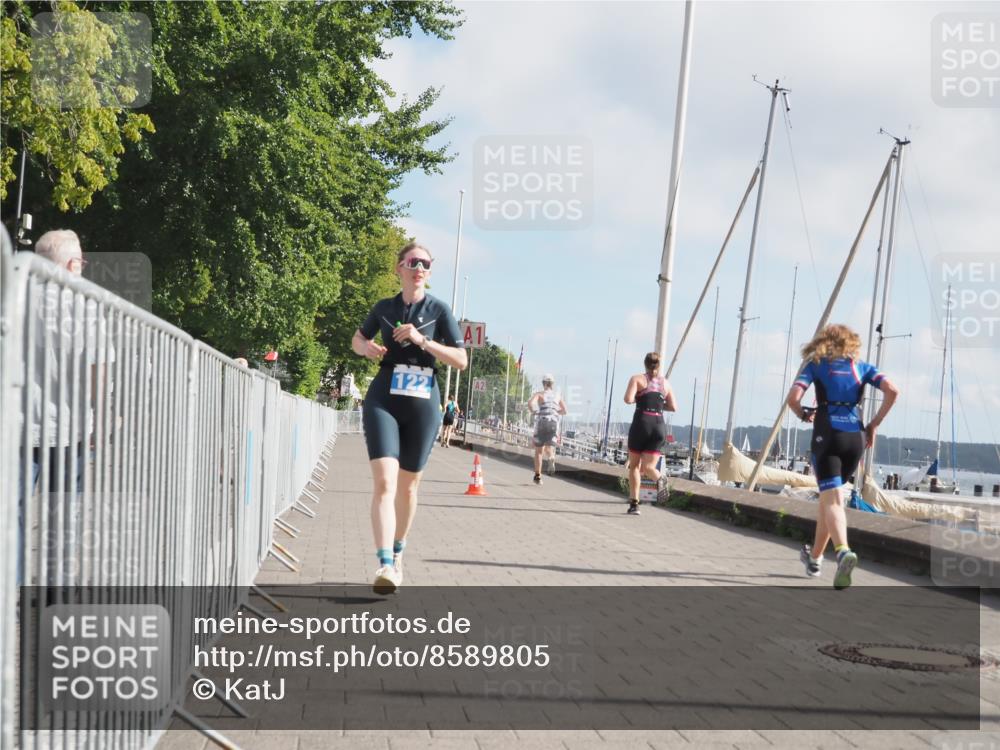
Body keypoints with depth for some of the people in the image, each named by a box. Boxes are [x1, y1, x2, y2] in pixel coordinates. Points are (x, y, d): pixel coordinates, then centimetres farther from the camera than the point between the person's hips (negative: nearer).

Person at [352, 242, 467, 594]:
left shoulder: (438, 310, 2)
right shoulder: (384, 308, 8)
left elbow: (461, 360, -3)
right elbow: (357, 339, 24)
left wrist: (422, 340, -15)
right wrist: (366, 348, 0)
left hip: (423, 406, 0)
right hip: (383, 402, 0)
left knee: (407, 485, 11)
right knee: (384, 480, -17)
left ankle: (397, 554, 31)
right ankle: (384, 564, -27)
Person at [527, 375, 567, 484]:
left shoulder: (539, 394, 3)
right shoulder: (557, 396, 12)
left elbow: (530, 403, -17)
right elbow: (564, 411, 9)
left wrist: (533, 412, 1)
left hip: (541, 422, -2)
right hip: (554, 423, 2)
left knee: (539, 450, 9)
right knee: (549, 447, 9)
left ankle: (538, 476, 10)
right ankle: (551, 458, -28)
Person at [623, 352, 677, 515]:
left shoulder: (637, 379, 2)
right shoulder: (665, 383, 14)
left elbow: (628, 399, -12)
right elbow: (673, 407, 13)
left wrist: (638, 399, 10)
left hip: (641, 423, -3)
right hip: (659, 425, 3)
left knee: (634, 466, 13)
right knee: (647, 467, 1)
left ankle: (634, 504, 6)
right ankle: (661, 480, -34)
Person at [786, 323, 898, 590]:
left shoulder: (816, 364, 8)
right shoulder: (862, 367, 15)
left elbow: (793, 398, -6)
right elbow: (892, 391, 0)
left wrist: (804, 415, 15)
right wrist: (874, 424, 8)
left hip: (827, 435, -4)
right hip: (855, 436, 4)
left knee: (832, 500, -11)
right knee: (829, 496, 20)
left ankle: (843, 551, -38)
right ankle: (815, 557, 32)